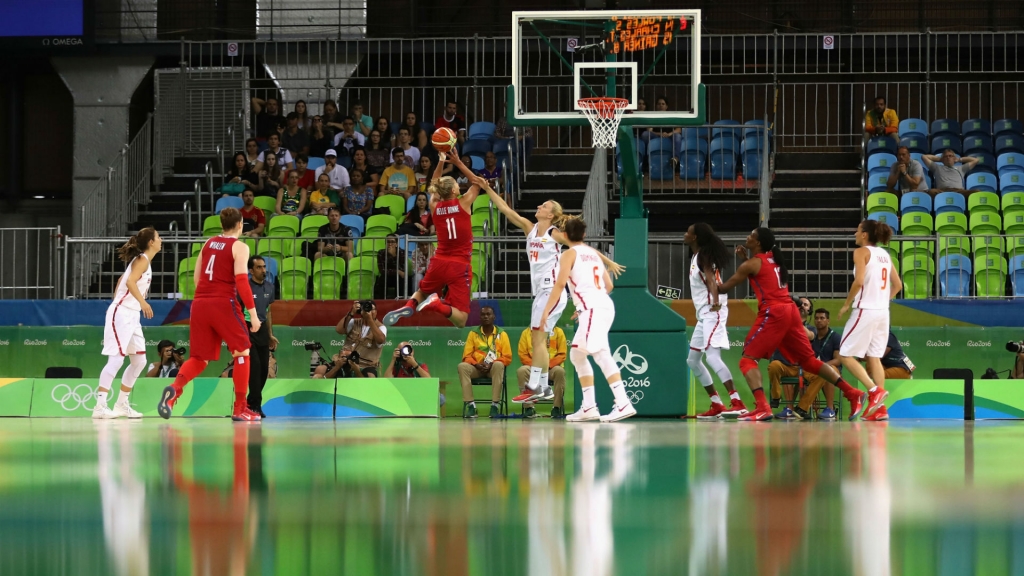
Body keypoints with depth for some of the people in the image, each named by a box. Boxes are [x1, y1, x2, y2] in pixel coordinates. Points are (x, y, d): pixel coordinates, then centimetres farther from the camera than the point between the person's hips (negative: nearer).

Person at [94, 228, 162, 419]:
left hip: (132, 316, 10)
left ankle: (122, 404, 17)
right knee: (116, 359, -14)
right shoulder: (142, 260, -11)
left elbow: (123, 279, 23)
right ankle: (100, 406, -17)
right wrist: (142, 302, -33)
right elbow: (130, 281, -27)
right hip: (121, 314, -10)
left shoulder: (144, 261, 16)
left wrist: (117, 301, 23)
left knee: (139, 361, 10)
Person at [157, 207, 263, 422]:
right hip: (223, 304, -5)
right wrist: (253, 313, -12)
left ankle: (174, 390, -19)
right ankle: (240, 409, 6)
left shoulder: (208, 243, 16)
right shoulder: (239, 247, -2)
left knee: (199, 358, 10)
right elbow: (241, 281, -13)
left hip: (199, 305, 5)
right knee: (242, 352, 10)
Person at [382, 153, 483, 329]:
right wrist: (458, 162, 11)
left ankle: (409, 305, -3)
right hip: (459, 266, -4)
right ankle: (437, 305, -35)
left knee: (422, 292, 32)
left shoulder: (435, 206, 5)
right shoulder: (464, 203, -4)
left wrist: (441, 163, 22)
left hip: (439, 262, 4)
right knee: (460, 320, -5)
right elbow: (477, 183, 13)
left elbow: (433, 187, 27)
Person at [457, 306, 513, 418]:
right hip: (477, 368, 1)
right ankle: (469, 404, -34)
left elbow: (507, 357, 0)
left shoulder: (502, 334, 7)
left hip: (494, 367, -1)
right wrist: (477, 365, -15)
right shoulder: (473, 333, 10)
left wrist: (492, 364, -16)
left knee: (499, 365, -37)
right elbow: (467, 356, 5)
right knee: (462, 366, -30)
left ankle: (495, 404, -37)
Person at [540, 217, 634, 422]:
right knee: (577, 354, 18)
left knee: (601, 354, -19)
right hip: (604, 304, 9)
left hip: (592, 308, -9)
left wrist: (546, 311, -8)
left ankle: (623, 404, -32)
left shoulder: (569, 254, 1)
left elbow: (560, 284, -10)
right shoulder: (593, 254, 23)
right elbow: (609, 285, 24)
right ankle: (589, 407, 15)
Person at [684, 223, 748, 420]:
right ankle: (717, 405, 16)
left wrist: (715, 300, -43)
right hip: (704, 314, 11)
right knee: (693, 360, 14)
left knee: (712, 356, -23)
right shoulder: (696, 257, 16)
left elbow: (710, 278, -27)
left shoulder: (704, 256, -12)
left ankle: (737, 403, -30)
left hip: (713, 312, -11)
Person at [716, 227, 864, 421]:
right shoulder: (774, 259, 18)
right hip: (790, 311, 8)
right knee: (809, 360, 14)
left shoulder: (752, 264, -3)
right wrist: (746, 257, 29)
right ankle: (853, 394, 8)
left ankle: (762, 407, -22)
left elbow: (725, 287, 5)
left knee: (748, 359, -4)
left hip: (773, 313, -8)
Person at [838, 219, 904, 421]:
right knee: (874, 357, 8)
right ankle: (879, 408, 1)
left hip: (865, 310, -7)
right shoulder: (884, 255, 14)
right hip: (882, 311, 7)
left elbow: (859, 281, -20)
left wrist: (846, 305, -9)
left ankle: (875, 390, -16)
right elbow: (897, 285, 16)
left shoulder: (862, 252, -7)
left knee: (846, 355, -1)